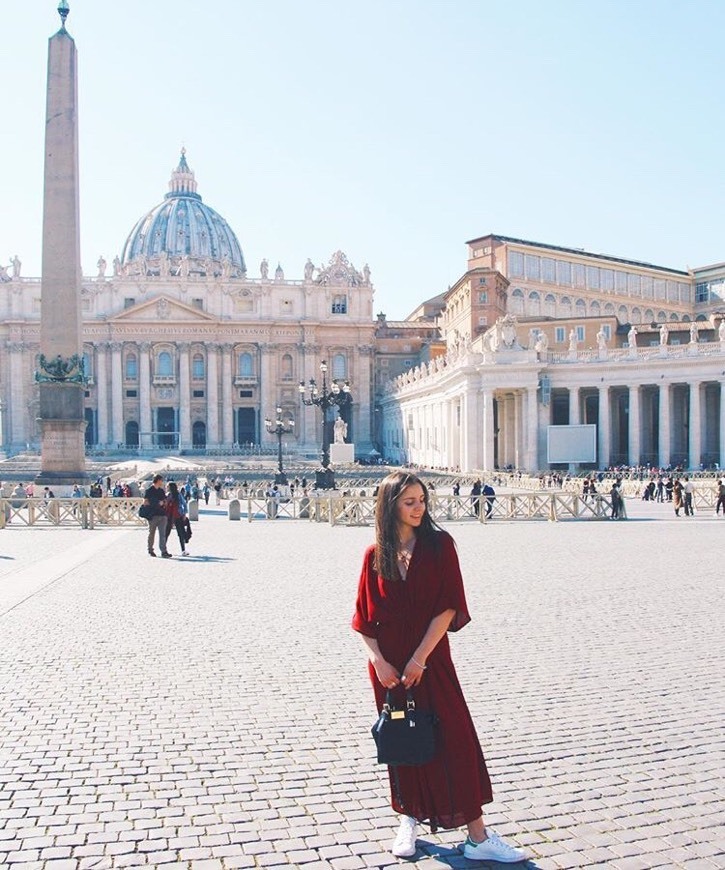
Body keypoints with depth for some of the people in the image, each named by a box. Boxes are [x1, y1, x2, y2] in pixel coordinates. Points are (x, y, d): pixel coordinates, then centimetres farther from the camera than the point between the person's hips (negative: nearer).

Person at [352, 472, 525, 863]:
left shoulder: (439, 545, -5)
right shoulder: (376, 555, 1)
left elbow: (448, 607, -11)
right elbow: (363, 618, 3)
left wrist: (419, 659, -14)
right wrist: (378, 661, -10)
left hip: (431, 659, -1)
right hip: (388, 663, 2)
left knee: (456, 740, -3)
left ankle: (478, 837, 4)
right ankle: (409, 821, 29)